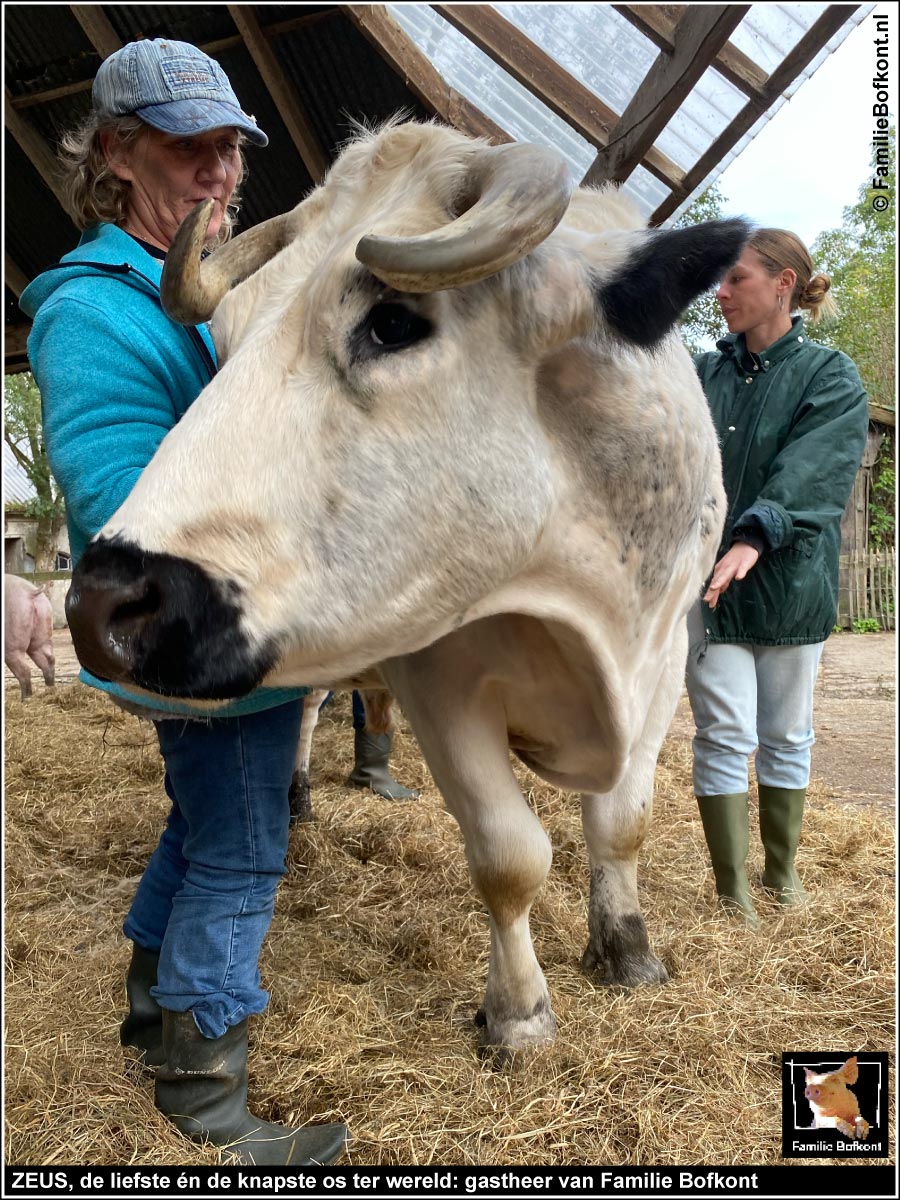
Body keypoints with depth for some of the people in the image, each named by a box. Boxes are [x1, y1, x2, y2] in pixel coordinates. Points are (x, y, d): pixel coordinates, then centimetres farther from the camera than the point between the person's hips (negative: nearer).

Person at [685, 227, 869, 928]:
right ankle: (733, 892, 10)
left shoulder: (831, 376, -2)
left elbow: (810, 470, -19)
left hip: (791, 580, -1)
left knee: (786, 735, 12)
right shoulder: (706, 372, 9)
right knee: (725, 733, -1)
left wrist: (756, 535, -34)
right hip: (706, 578, 1)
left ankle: (782, 874, 30)